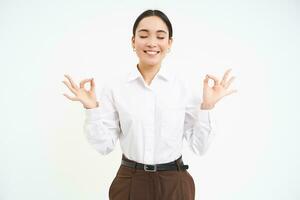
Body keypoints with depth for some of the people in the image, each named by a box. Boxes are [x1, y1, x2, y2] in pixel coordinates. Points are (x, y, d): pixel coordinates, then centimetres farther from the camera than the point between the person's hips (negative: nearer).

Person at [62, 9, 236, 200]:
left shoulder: (184, 87, -7)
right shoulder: (115, 89, -7)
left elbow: (199, 146, -4)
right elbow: (105, 145, -4)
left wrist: (207, 106, -14)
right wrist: (91, 108, -14)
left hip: (174, 184, 1)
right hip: (130, 184, 0)